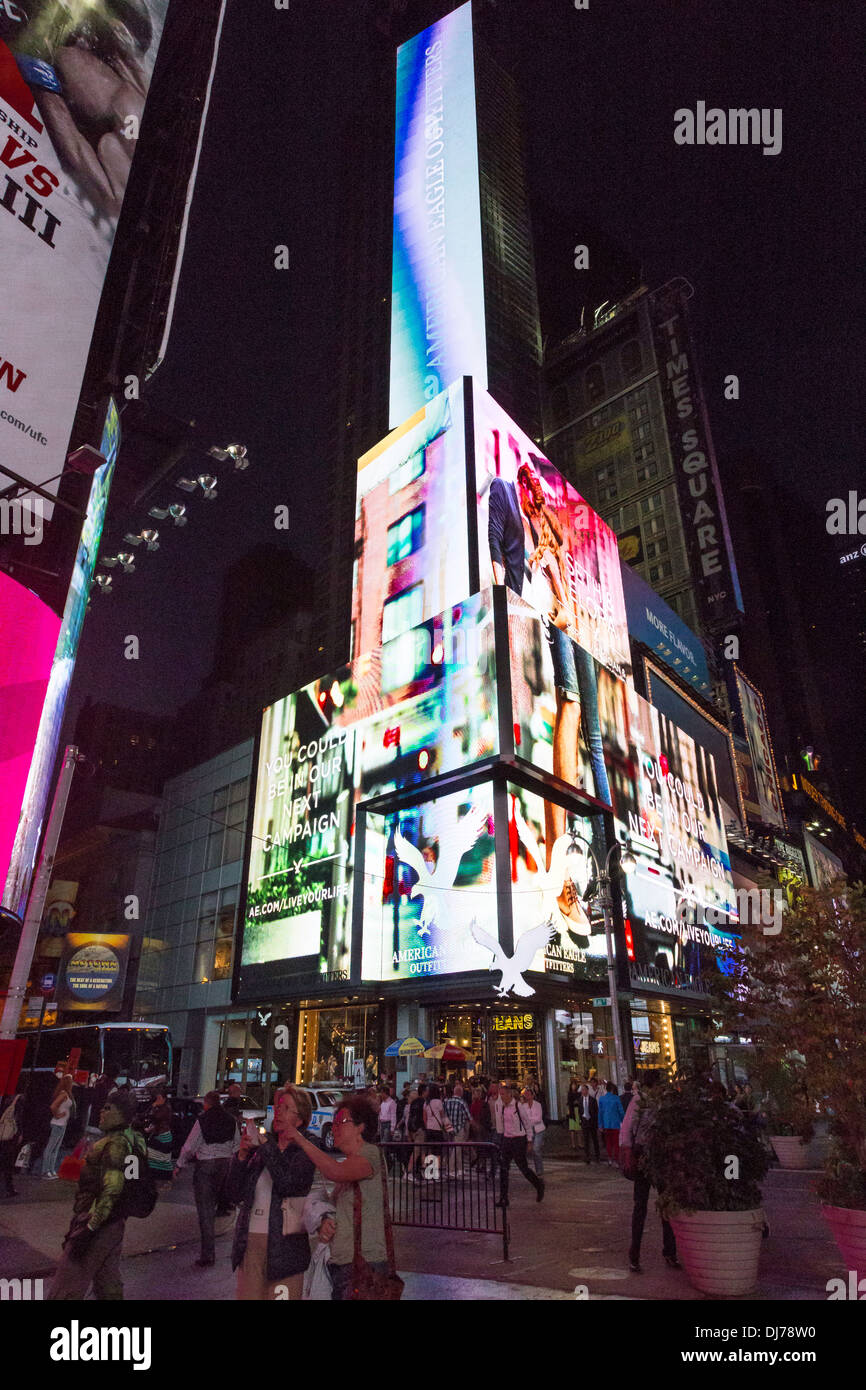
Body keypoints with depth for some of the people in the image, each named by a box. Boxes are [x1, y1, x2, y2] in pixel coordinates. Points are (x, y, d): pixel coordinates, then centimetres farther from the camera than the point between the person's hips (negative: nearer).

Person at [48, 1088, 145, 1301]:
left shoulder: (116, 1144, -21)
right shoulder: (132, 1139, 8)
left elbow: (111, 1191, -26)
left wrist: (89, 1229, -23)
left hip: (96, 1226, -9)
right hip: (113, 1225, 9)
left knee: (65, 1291, 1)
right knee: (108, 1285, 19)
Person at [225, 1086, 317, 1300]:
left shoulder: (307, 1151, -5)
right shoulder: (261, 1149, 9)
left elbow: (288, 1184, -22)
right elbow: (234, 1194, 7)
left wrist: (264, 1147, -19)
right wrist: (242, 1155, -8)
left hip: (284, 1244, -4)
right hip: (250, 1242, 4)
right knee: (247, 1295, 8)